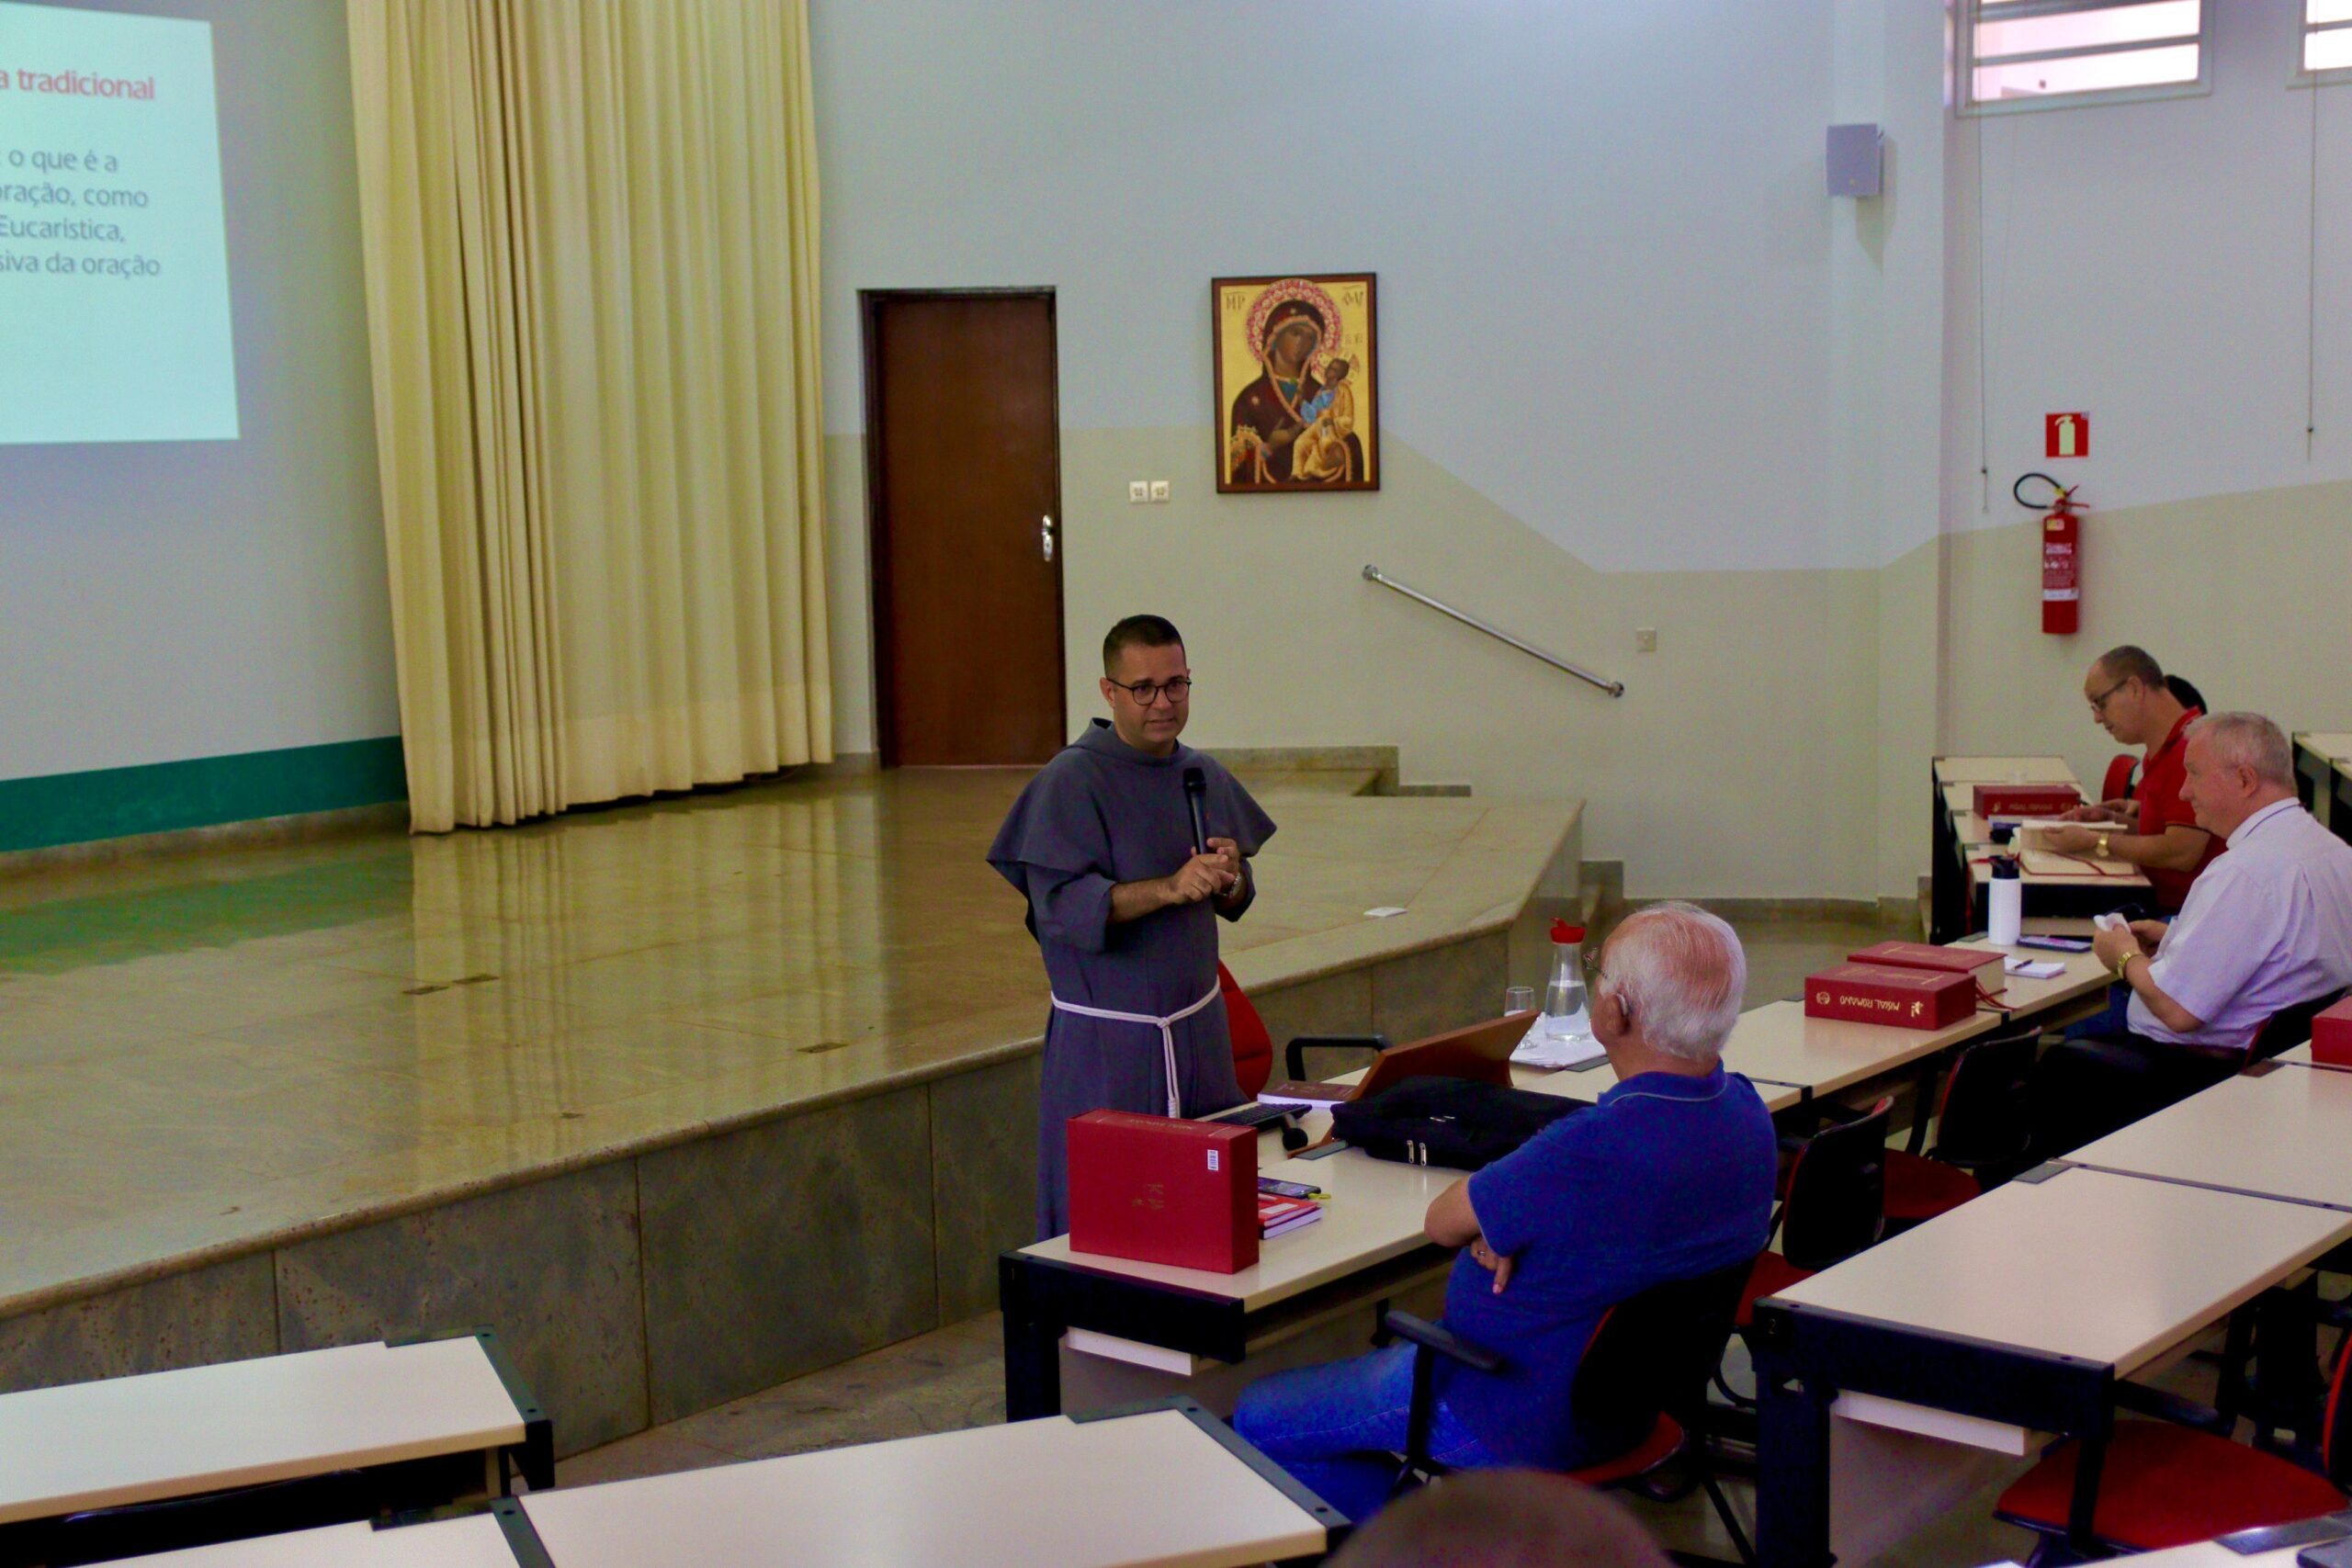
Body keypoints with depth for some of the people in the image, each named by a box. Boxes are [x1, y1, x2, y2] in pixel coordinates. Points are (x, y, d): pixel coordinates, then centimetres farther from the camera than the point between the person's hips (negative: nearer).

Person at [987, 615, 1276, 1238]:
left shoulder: (1204, 774, 8)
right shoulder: (1070, 781, -11)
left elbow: (1238, 899, 14)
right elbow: (1061, 905, -20)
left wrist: (1229, 877, -10)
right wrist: (1170, 888, -30)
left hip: (1198, 1026, 6)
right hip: (1106, 1044, -6)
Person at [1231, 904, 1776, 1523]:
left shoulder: (1595, 1149, -37)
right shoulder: (1744, 1108, -8)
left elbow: (1443, 1222, -19)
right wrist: (1506, 1228, -11)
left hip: (1525, 1420, -9)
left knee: (1260, 1421, 6)